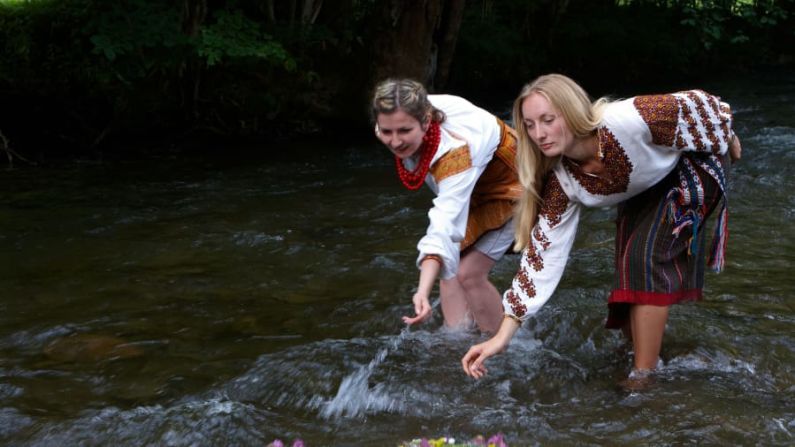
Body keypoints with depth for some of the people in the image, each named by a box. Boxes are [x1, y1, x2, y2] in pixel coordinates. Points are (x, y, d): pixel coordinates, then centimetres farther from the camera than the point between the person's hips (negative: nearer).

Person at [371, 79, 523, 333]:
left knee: (468, 273, -16)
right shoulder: (404, 118, -25)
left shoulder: (457, 150, -46)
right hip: (470, 189, 8)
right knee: (448, 268, -4)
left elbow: (445, 226, -56)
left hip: (507, 188, -8)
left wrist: (423, 292, -66)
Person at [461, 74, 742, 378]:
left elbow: (699, 104, -24)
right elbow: (543, 254, -21)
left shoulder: (629, 120, -41)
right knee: (629, 270, 0)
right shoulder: (562, 182, -23)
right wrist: (502, 336, -25)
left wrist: (728, 140, -3)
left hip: (692, 167, -5)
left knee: (646, 256, -21)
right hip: (643, 194, 5)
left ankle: (644, 376, -13)